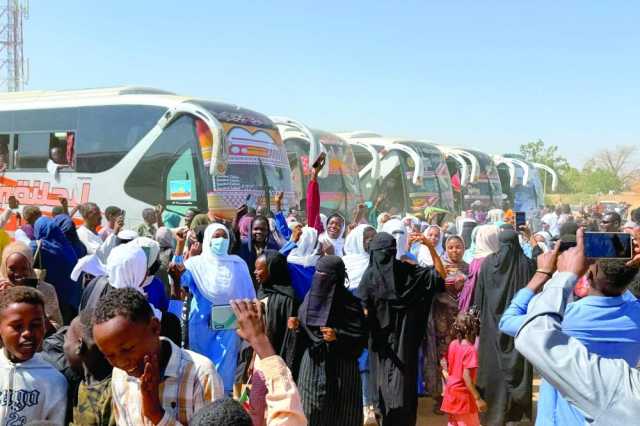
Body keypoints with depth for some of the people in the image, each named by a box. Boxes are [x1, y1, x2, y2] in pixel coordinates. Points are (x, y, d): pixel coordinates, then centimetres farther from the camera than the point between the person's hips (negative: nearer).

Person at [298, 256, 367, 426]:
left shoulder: (350, 302, -11)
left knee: (338, 412, 2)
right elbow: (304, 329, 14)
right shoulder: (311, 296, 5)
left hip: (339, 366, -5)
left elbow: (361, 336, -11)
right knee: (311, 411, 7)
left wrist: (338, 335, -24)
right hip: (312, 362, 5)